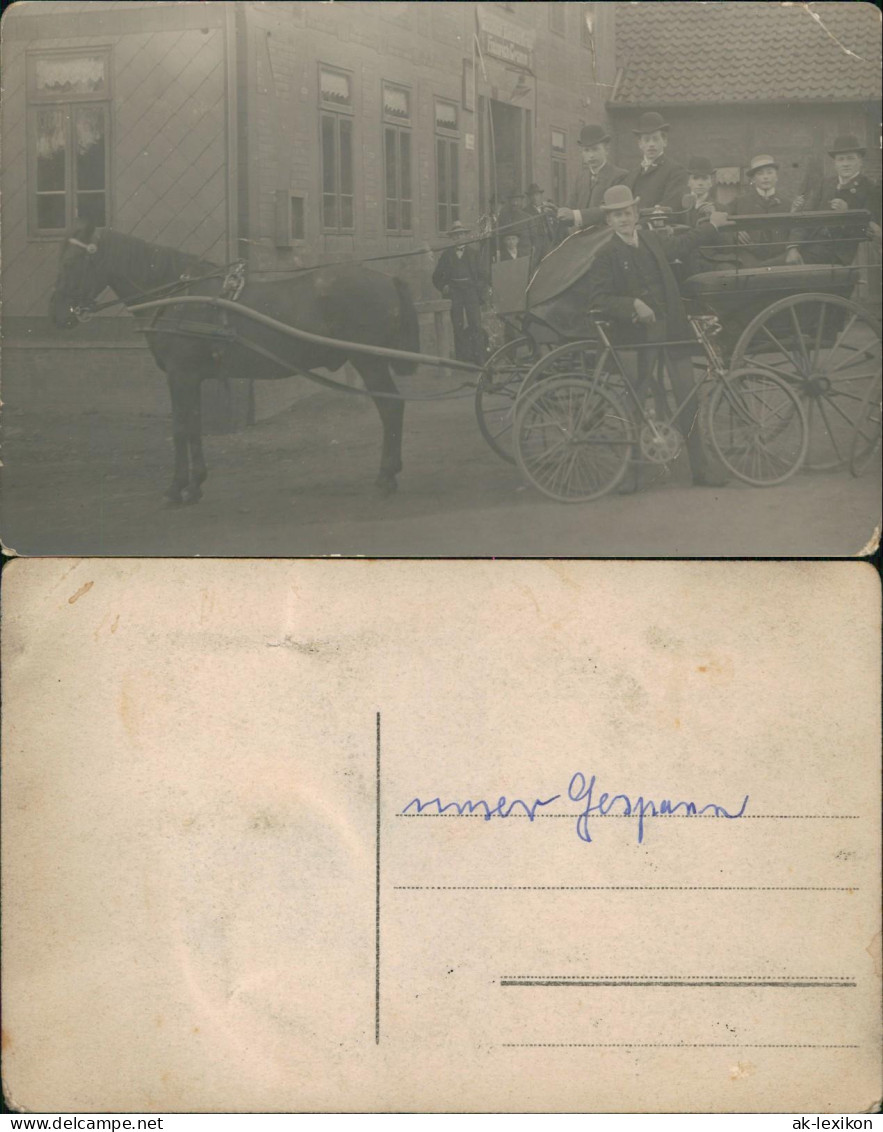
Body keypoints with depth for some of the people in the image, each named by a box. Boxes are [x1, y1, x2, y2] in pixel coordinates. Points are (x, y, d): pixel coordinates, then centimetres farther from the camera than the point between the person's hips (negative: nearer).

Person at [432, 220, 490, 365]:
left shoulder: (473, 254, 13)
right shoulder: (446, 255, 13)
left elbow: (482, 274, 11)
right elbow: (437, 276, 15)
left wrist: (484, 289, -2)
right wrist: (443, 287, -1)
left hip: (471, 290, -1)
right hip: (454, 292, 1)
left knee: (475, 324, -7)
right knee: (458, 326, -1)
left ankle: (479, 357, -5)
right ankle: (461, 357, 2)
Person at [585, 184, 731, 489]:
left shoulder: (656, 241, 9)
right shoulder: (606, 255, -6)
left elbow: (685, 243, 30)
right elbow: (598, 299, -13)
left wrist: (712, 225, 40)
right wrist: (634, 305, -24)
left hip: (671, 331, 4)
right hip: (636, 336, -4)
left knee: (688, 400, 4)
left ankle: (700, 464, 13)